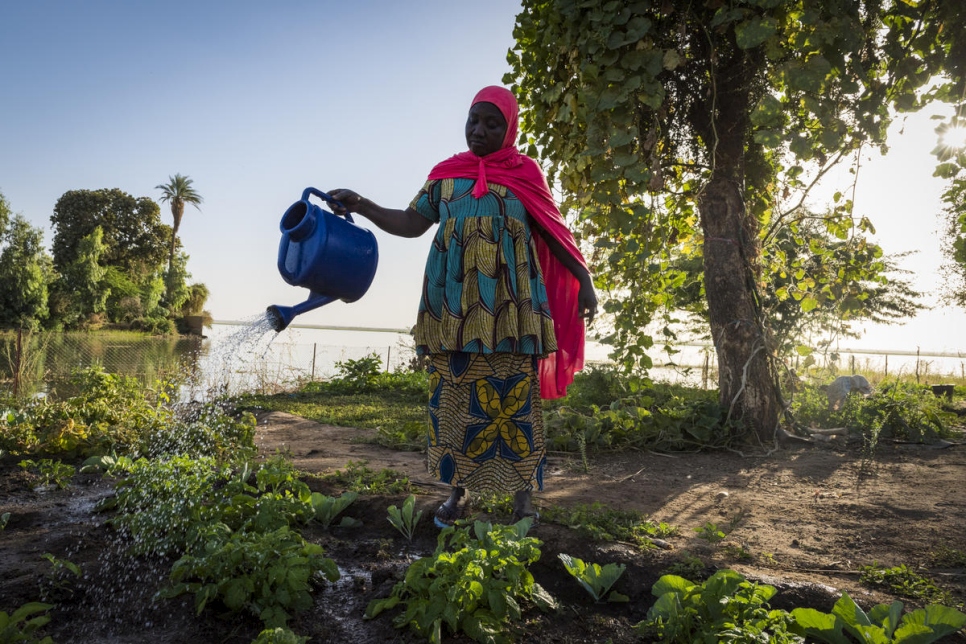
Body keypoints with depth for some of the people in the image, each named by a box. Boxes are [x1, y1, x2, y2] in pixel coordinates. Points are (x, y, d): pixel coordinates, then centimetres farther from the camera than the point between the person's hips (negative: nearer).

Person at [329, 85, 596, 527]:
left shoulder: (526, 173, 9)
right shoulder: (445, 174, 13)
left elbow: (553, 233, 9)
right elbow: (411, 223, 9)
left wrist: (584, 280, 4)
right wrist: (361, 205, -4)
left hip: (509, 305, -2)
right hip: (456, 305, 2)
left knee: (513, 398, -1)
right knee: (455, 397, 3)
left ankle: (522, 495, 9)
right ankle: (458, 490, 15)